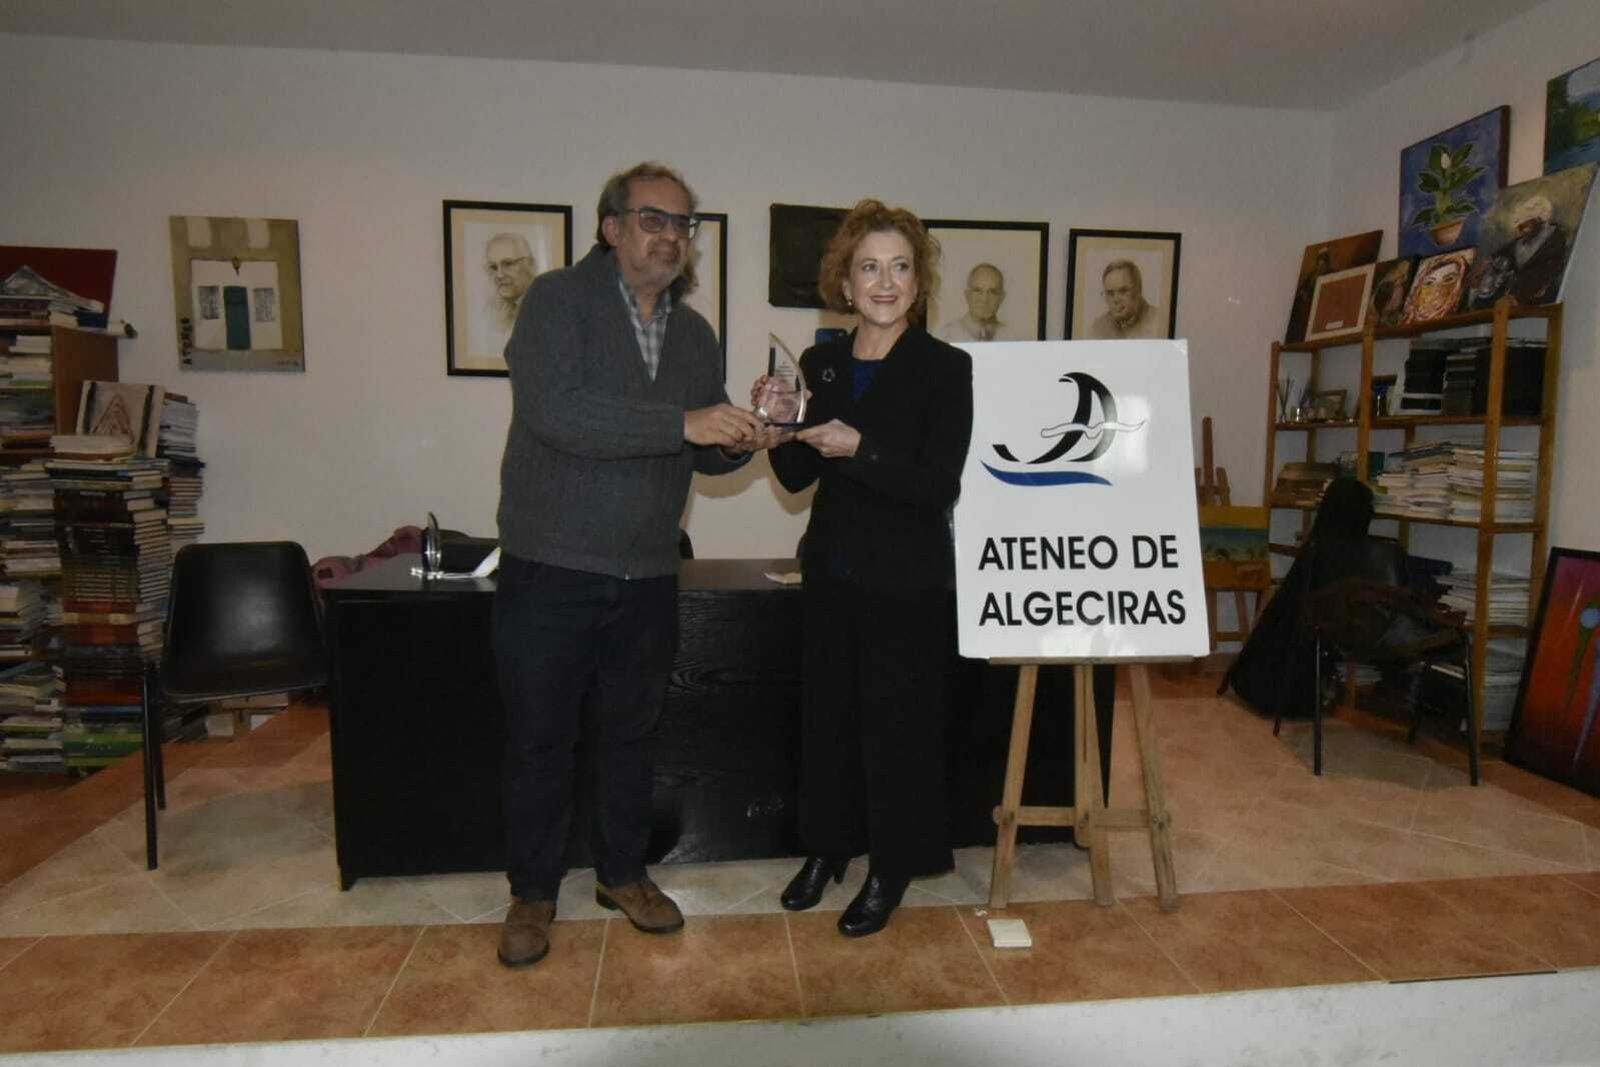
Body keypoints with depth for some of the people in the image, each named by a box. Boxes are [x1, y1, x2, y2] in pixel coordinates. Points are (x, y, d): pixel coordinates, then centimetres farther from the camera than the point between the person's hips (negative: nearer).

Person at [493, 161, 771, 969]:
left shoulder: (694, 334, 12)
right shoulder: (559, 299, -6)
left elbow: (703, 456, 16)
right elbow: (553, 411, -23)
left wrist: (740, 439, -7)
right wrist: (684, 422, -26)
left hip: (647, 578, 5)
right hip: (550, 571, -5)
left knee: (629, 734, 17)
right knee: (539, 740, 8)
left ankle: (623, 873, 36)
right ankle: (532, 893, 28)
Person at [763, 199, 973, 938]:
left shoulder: (946, 368, -9)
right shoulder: (820, 364, 4)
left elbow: (939, 486, -16)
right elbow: (798, 476, 8)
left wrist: (859, 449, -27)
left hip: (907, 580, -5)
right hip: (831, 569, 5)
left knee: (896, 721, 6)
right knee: (826, 710, 15)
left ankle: (891, 869, 26)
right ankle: (828, 843, 36)